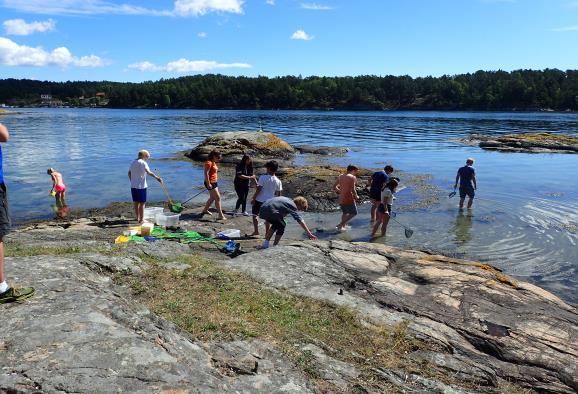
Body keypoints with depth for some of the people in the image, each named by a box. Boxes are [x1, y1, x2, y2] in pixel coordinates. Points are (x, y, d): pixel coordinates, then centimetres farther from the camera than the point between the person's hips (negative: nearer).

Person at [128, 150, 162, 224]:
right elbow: (149, 172, -27)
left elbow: (129, 173, 19)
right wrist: (157, 177, -26)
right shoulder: (143, 163, -12)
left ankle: (137, 218, 26)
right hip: (141, 186, -8)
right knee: (142, 203, 0)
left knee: (136, 203, 15)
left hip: (133, 186, 8)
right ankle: (141, 220, 3)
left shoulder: (133, 163, 13)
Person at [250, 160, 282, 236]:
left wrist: (253, 198, -4)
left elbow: (258, 190, -14)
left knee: (255, 214, 13)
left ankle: (256, 231, 11)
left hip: (259, 200, -3)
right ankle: (267, 232, 18)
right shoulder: (278, 181, -3)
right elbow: (278, 194, 3)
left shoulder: (263, 178, -15)